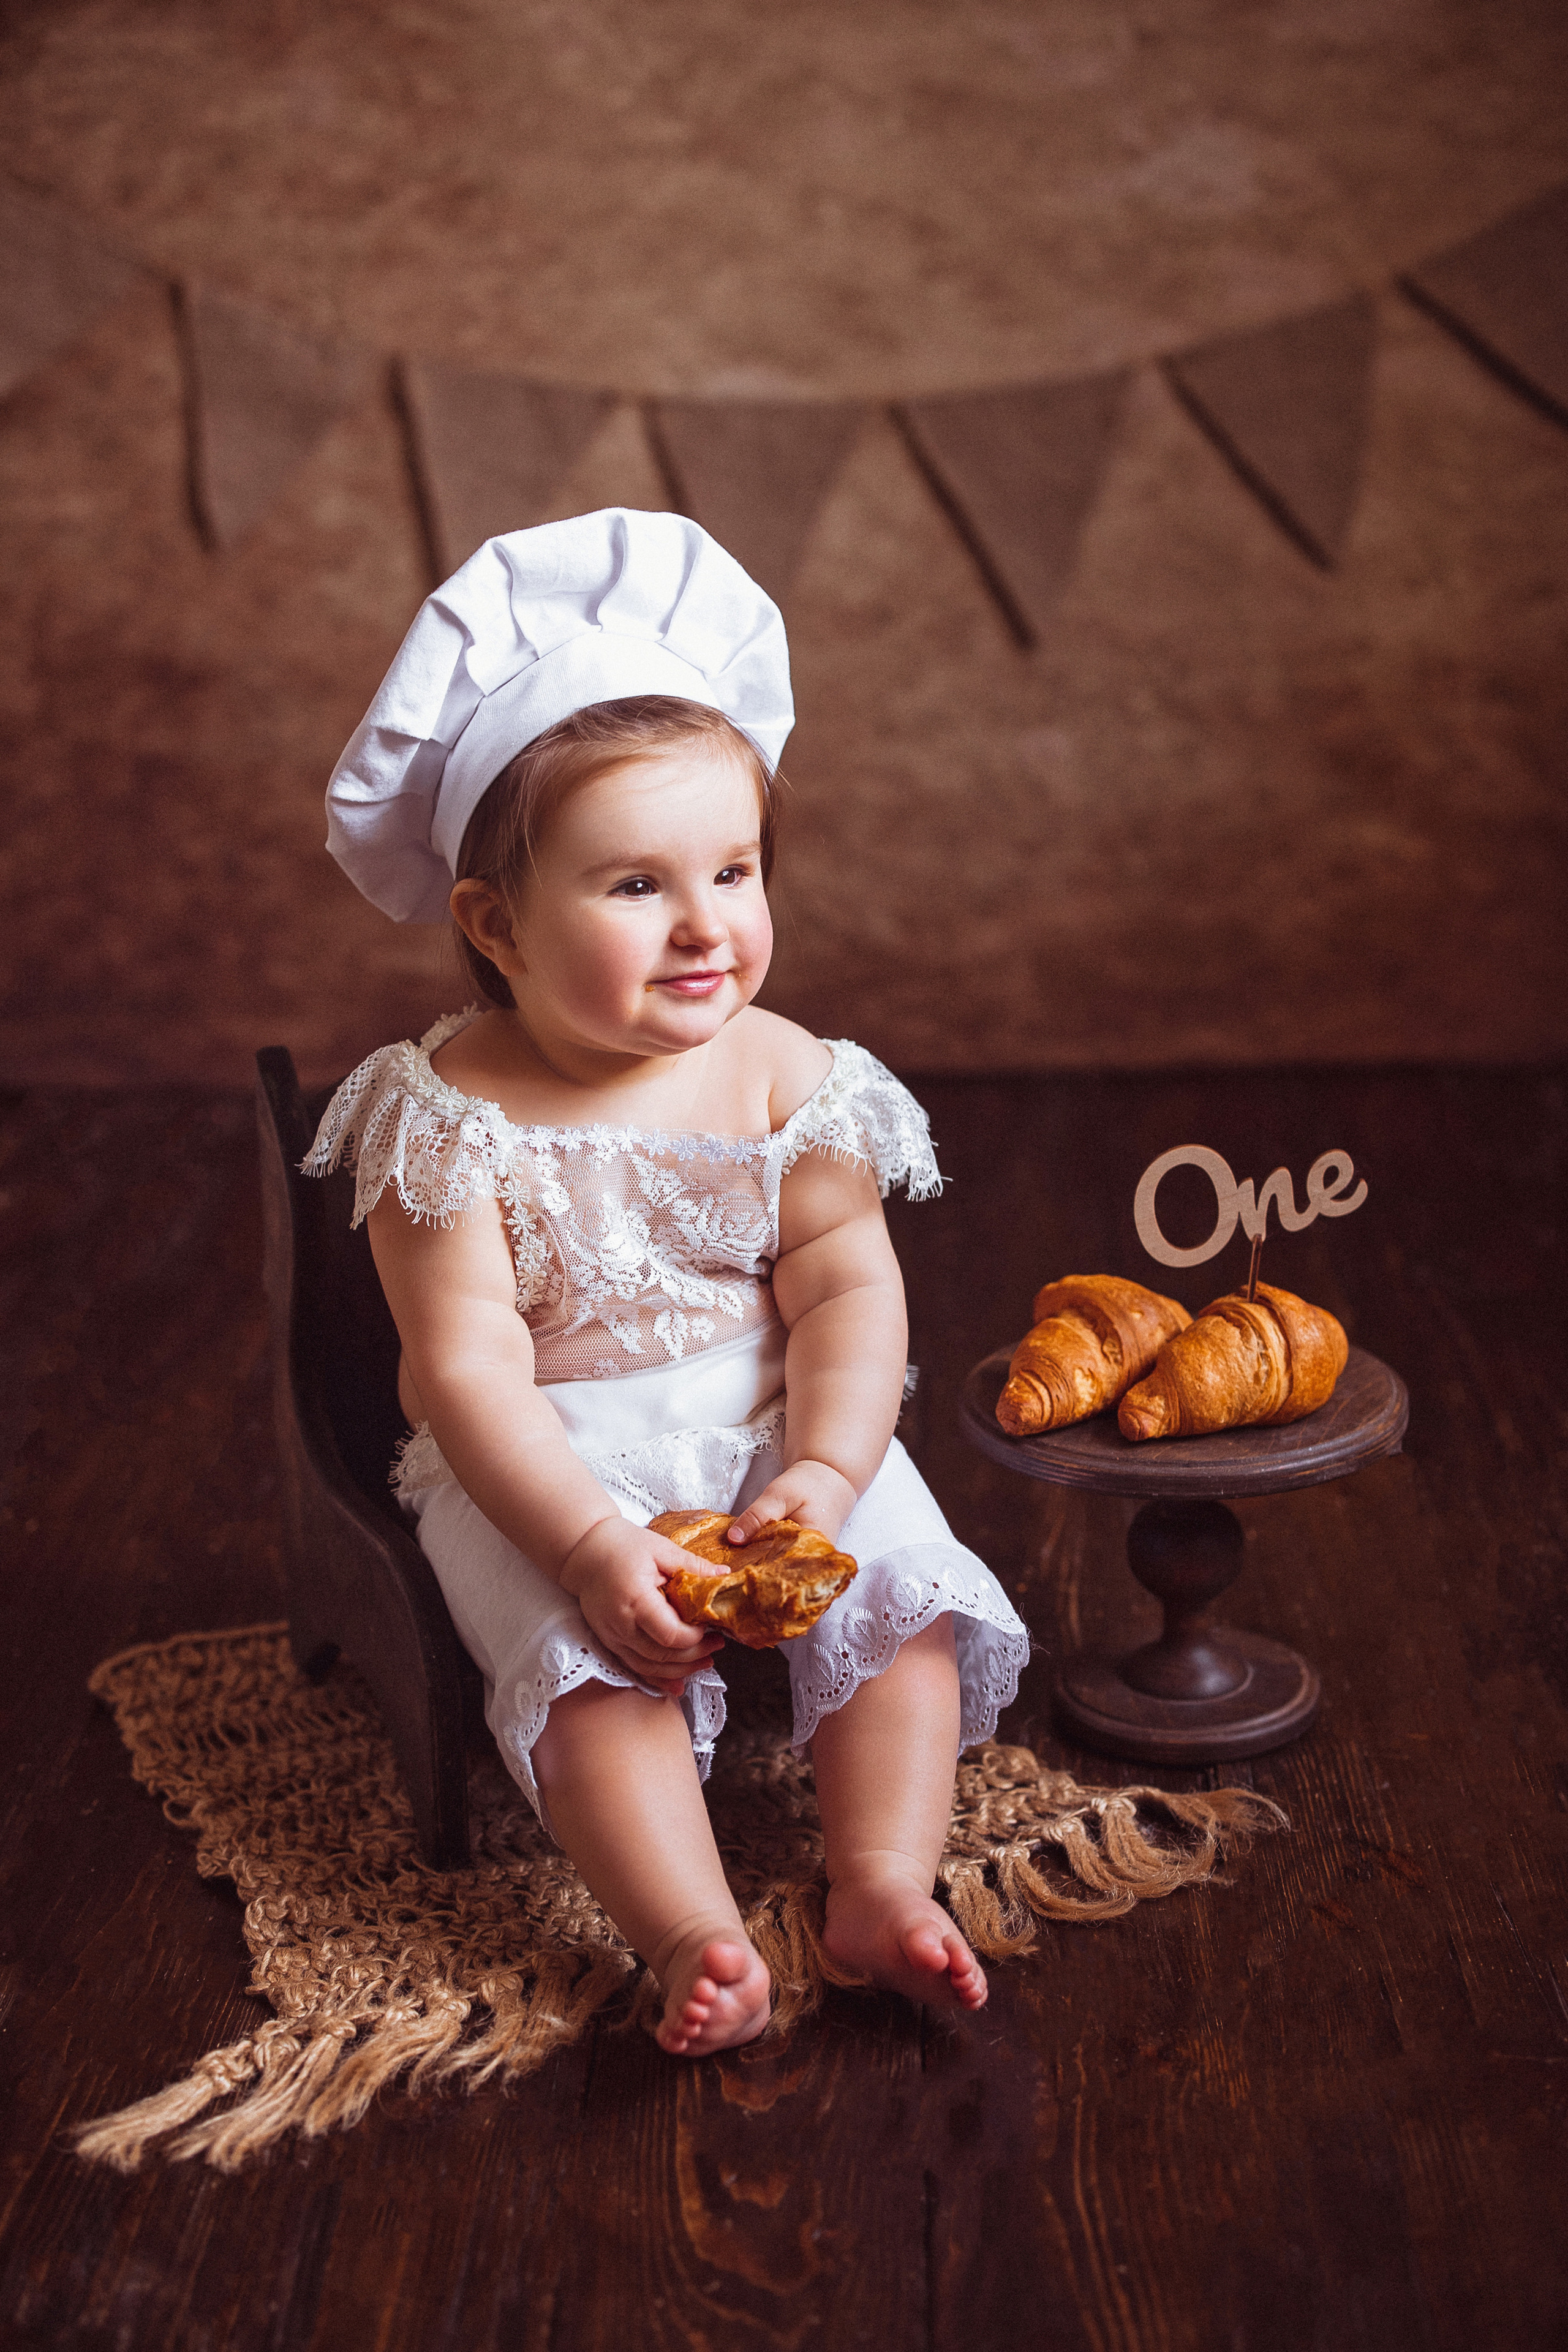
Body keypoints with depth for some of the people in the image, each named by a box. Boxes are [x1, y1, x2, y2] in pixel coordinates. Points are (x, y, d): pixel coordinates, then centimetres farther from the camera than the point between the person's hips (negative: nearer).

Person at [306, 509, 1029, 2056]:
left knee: (900, 1595, -17)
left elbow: (847, 1291, -6)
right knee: (591, 1660, -26)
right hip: (545, 1462, -3)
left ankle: (882, 1889, -17)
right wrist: (591, 1542, -29)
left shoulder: (782, 1078, -5)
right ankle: (696, 1941, -29)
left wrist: (824, 1475, -23)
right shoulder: (453, 1116, -14)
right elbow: (469, 1372, -17)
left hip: (771, 1423, 3)